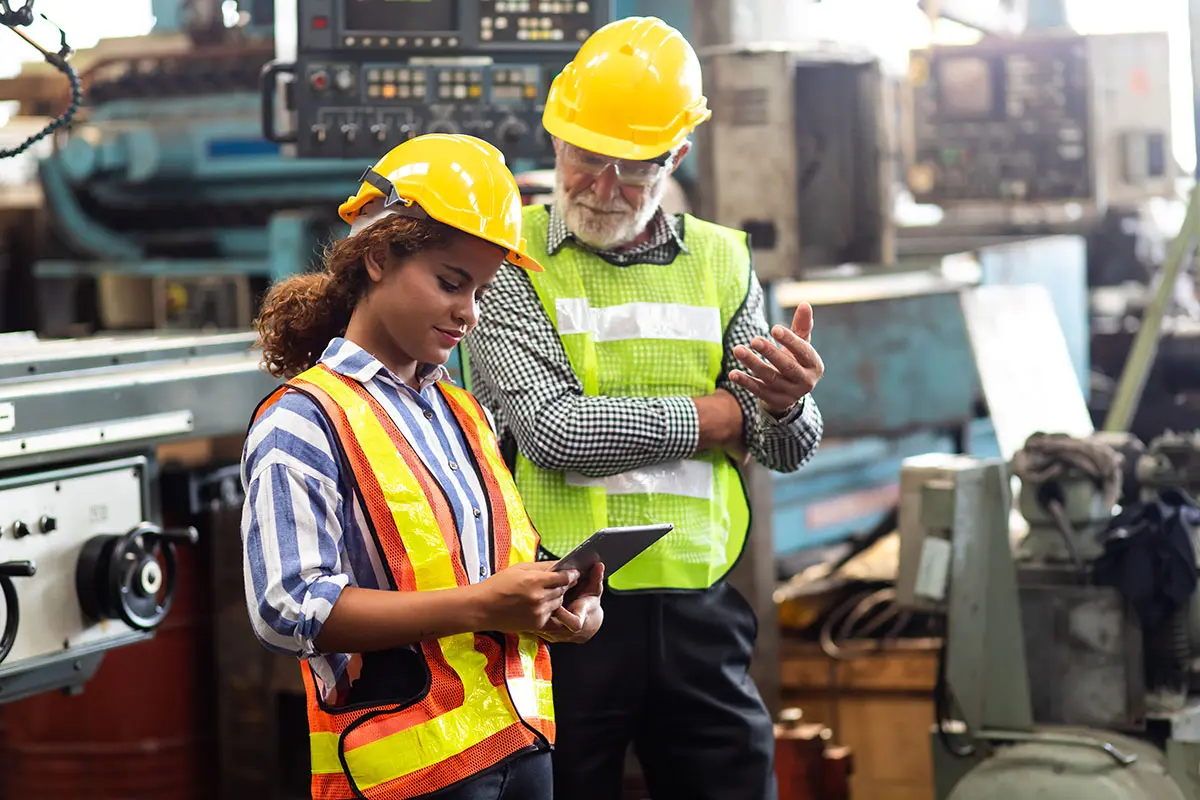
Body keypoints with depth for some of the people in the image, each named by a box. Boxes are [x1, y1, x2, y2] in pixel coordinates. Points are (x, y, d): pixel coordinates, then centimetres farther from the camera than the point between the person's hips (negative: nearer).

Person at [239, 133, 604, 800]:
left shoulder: (467, 416, 19)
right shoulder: (304, 422, -8)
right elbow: (288, 609, -19)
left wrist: (562, 606, 1)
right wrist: (479, 605, -22)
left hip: (521, 743, 7)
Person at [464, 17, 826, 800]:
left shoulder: (721, 261, 8)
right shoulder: (511, 259, -3)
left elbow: (788, 450, 7)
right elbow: (553, 429, -16)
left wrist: (788, 405, -18)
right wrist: (721, 414, -7)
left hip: (699, 609, 3)